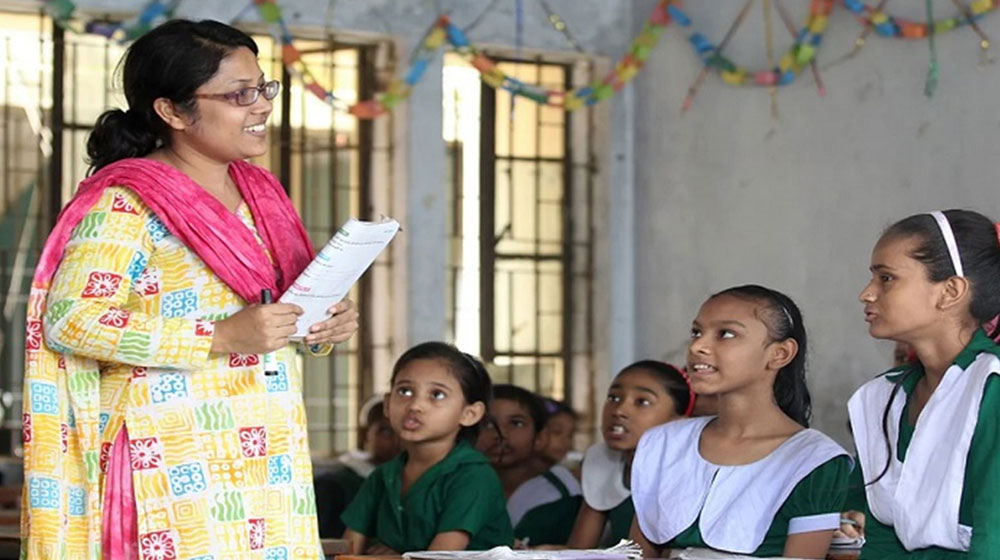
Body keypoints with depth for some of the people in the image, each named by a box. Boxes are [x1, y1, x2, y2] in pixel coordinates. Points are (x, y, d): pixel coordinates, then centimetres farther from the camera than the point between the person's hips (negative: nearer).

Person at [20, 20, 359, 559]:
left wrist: (319, 328, 3)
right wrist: (221, 337, -21)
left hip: (267, 451, 7)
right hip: (174, 464, -7)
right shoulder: (126, 201, -9)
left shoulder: (258, 191, 15)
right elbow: (69, 319, -18)